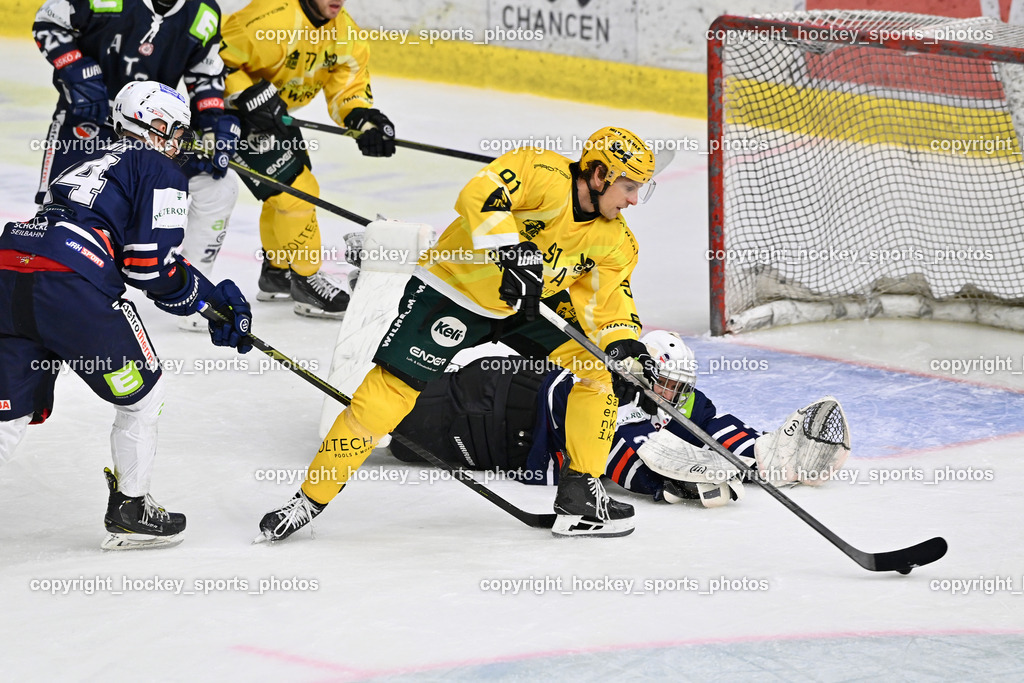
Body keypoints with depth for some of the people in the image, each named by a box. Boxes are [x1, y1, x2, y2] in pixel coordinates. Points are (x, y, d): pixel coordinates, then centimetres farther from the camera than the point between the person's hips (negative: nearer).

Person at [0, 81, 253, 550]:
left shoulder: (93, 164, 35)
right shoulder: (161, 171, 10)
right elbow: (151, 263, -1)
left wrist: (215, 294, 37)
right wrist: (210, 303, 17)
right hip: (71, 287, -7)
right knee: (142, 394, 13)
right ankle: (129, 512, 20)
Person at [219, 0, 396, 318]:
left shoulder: (345, 31, -5)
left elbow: (349, 88, -2)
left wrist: (367, 121, -21)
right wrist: (251, 97, -34)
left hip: (274, 111, 9)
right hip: (231, 109, -9)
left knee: (289, 190, 20)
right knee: (293, 189, -12)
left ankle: (277, 274, 39)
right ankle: (306, 281, 1)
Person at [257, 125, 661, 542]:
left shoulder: (612, 239, -4)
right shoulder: (547, 174, -25)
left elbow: (608, 300, 0)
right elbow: (480, 196, -39)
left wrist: (625, 347, -18)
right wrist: (512, 254, -49)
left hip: (523, 310, 7)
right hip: (453, 289, -7)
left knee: (598, 369, -4)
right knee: (391, 389, -13)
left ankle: (581, 492, 5)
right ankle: (311, 498, -3)